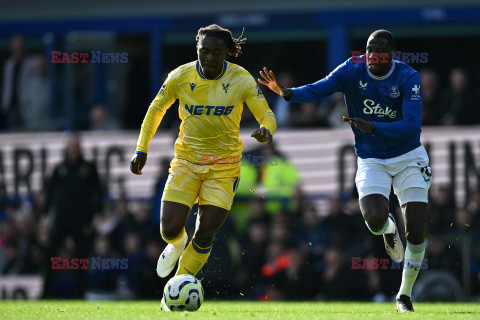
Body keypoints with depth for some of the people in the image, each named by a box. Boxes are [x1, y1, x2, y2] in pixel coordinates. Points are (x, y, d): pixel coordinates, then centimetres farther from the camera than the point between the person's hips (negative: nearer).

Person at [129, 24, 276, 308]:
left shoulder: (241, 80, -11)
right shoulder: (180, 77, -8)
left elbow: (267, 115, -10)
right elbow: (156, 110, 7)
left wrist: (266, 130, -35)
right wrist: (141, 150, 2)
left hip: (223, 166, -1)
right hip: (187, 161, 1)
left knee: (205, 236, -6)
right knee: (170, 230, -11)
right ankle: (178, 243, 28)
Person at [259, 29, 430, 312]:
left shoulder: (407, 78, -15)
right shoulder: (353, 70, -10)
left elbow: (412, 126, -23)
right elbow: (319, 89, -21)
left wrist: (372, 127, -34)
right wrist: (287, 92, -40)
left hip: (409, 157, -1)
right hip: (372, 160, 1)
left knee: (416, 230, -7)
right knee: (375, 220, -25)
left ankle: (405, 295, 14)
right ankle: (389, 228, 16)